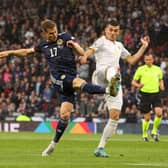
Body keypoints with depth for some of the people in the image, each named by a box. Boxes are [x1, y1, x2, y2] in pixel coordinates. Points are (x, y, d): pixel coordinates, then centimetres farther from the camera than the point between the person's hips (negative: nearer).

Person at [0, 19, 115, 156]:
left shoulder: (65, 37, 6)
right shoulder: (43, 45, 15)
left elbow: (82, 53, 2)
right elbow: (26, 52, 31)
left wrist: (74, 45, -18)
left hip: (70, 77, -1)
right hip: (57, 77, 1)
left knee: (65, 115, -6)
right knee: (81, 83, -33)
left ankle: (54, 144, 8)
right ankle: (107, 90, -50)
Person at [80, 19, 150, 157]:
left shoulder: (119, 46, 28)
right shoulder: (101, 41, 7)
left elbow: (131, 60, 33)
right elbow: (90, 50, -11)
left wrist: (144, 46, 27)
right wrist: (85, 57, -34)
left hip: (116, 83, 7)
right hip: (100, 76, -7)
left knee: (115, 117, -1)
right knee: (112, 69, -43)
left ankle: (100, 148, 7)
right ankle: (114, 82, -84)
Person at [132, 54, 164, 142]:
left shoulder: (158, 69, 7)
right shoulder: (140, 69, 0)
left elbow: (161, 79, 23)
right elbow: (133, 82, 4)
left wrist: (161, 86, 2)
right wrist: (138, 85, -18)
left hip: (156, 94, 2)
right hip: (145, 94, -2)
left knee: (159, 112, -19)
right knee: (147, 118, 1)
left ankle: (154, 131, 2)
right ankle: (144, 135, 23)